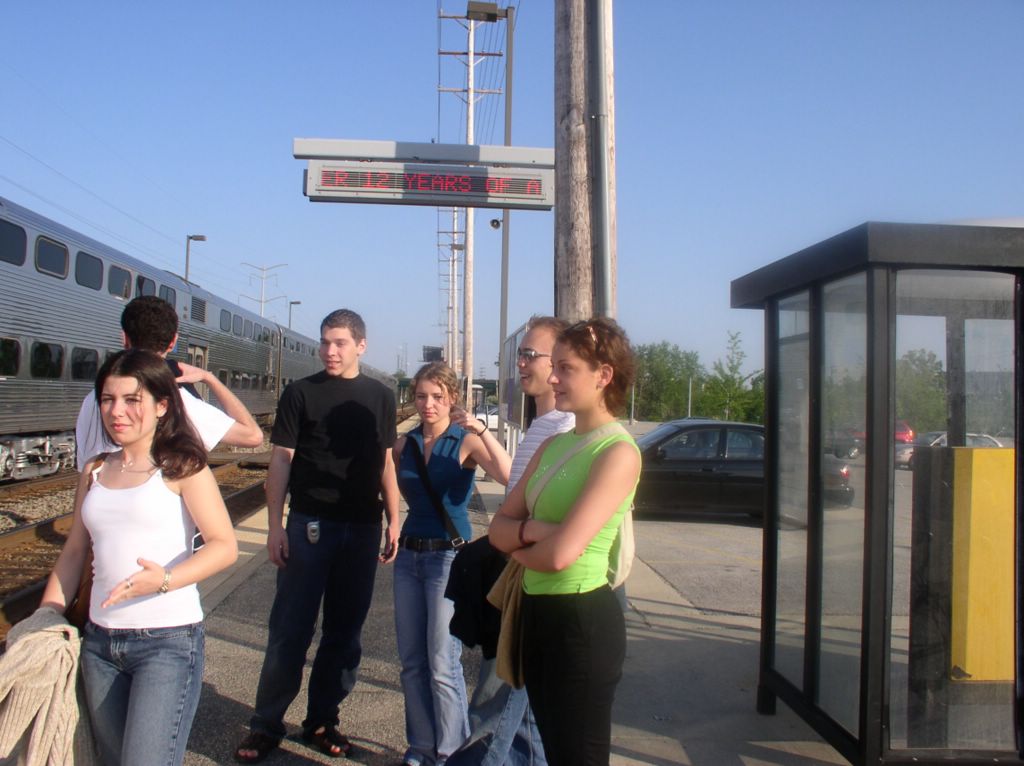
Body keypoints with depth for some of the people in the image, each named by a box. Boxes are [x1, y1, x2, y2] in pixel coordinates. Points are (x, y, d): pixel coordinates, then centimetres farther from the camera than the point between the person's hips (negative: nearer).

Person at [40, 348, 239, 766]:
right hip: (99, 641, 6)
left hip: (169, 639, -6)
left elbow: (224, 546, -15)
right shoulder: (95, 472, 9)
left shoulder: (181, 467, -7)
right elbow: (74, 552, 15)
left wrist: (165, 580, -29)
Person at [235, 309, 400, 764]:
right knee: (290, 629, 1)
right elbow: (281, 459, -2)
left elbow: (385, 462, 12)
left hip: (362, 530, 3)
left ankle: (322, 722, 22)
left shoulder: (380, 397, 8)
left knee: (345, 631, 9)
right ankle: (266, 725, 13)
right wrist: (275, 525, -8)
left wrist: (394, 521, 6)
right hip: (309, 526, -3)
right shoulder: (300, 393, 0)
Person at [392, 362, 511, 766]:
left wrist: (482, 431, -31)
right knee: (412, 662, 11)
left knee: (442, 665, -4)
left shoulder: (466, 442, -8)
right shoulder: (405, 444, 7)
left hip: (449, 555, -5)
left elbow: (508, 476, -25)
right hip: (409, 554, 5)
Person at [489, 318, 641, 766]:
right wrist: (530, 531, -15)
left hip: (582, 620, -8)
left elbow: (560, 553, -25)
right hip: (536, 613, 8)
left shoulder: (618, 452, -17)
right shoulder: (553, 445, 10)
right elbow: (499, 526, 7)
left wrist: (518, 549, -4)